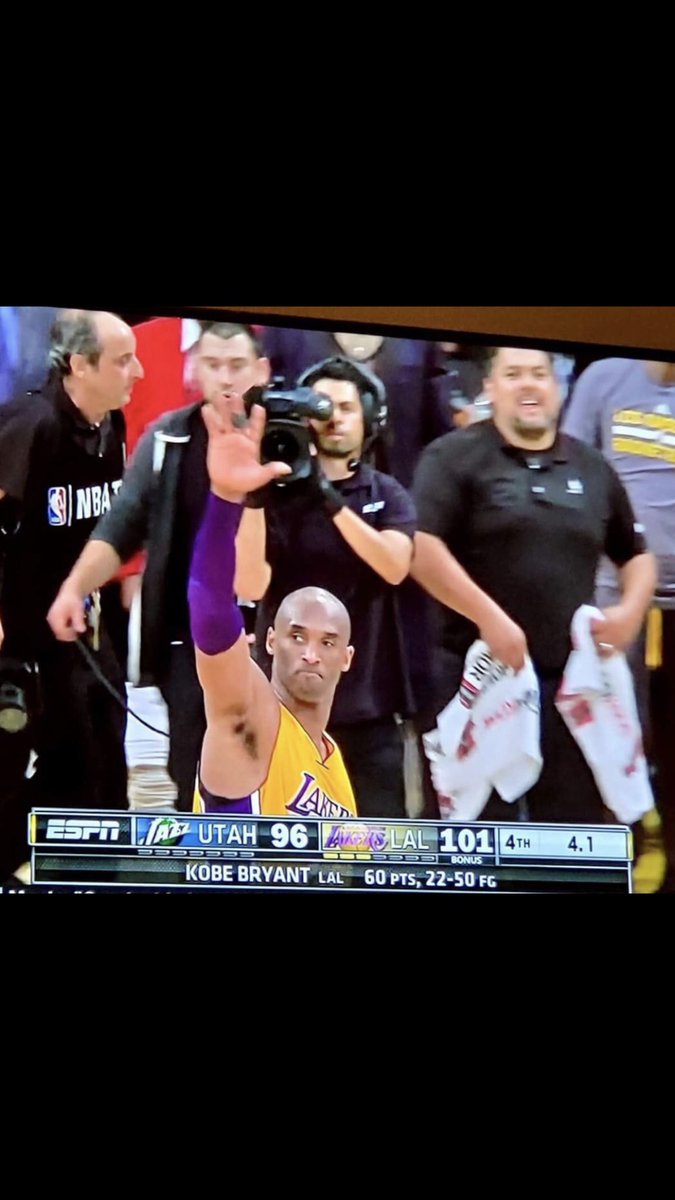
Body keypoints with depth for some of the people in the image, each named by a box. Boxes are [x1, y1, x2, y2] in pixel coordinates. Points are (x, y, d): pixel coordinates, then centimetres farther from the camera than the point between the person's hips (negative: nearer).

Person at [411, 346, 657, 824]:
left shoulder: (592, 467, 13)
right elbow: (421, 547, -15)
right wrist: (488, 617, -19)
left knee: (576, 814, 6)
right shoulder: (455, 458, -3)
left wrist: (631, 609, 2)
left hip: (572, 675, 4)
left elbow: (637, 554, 22)